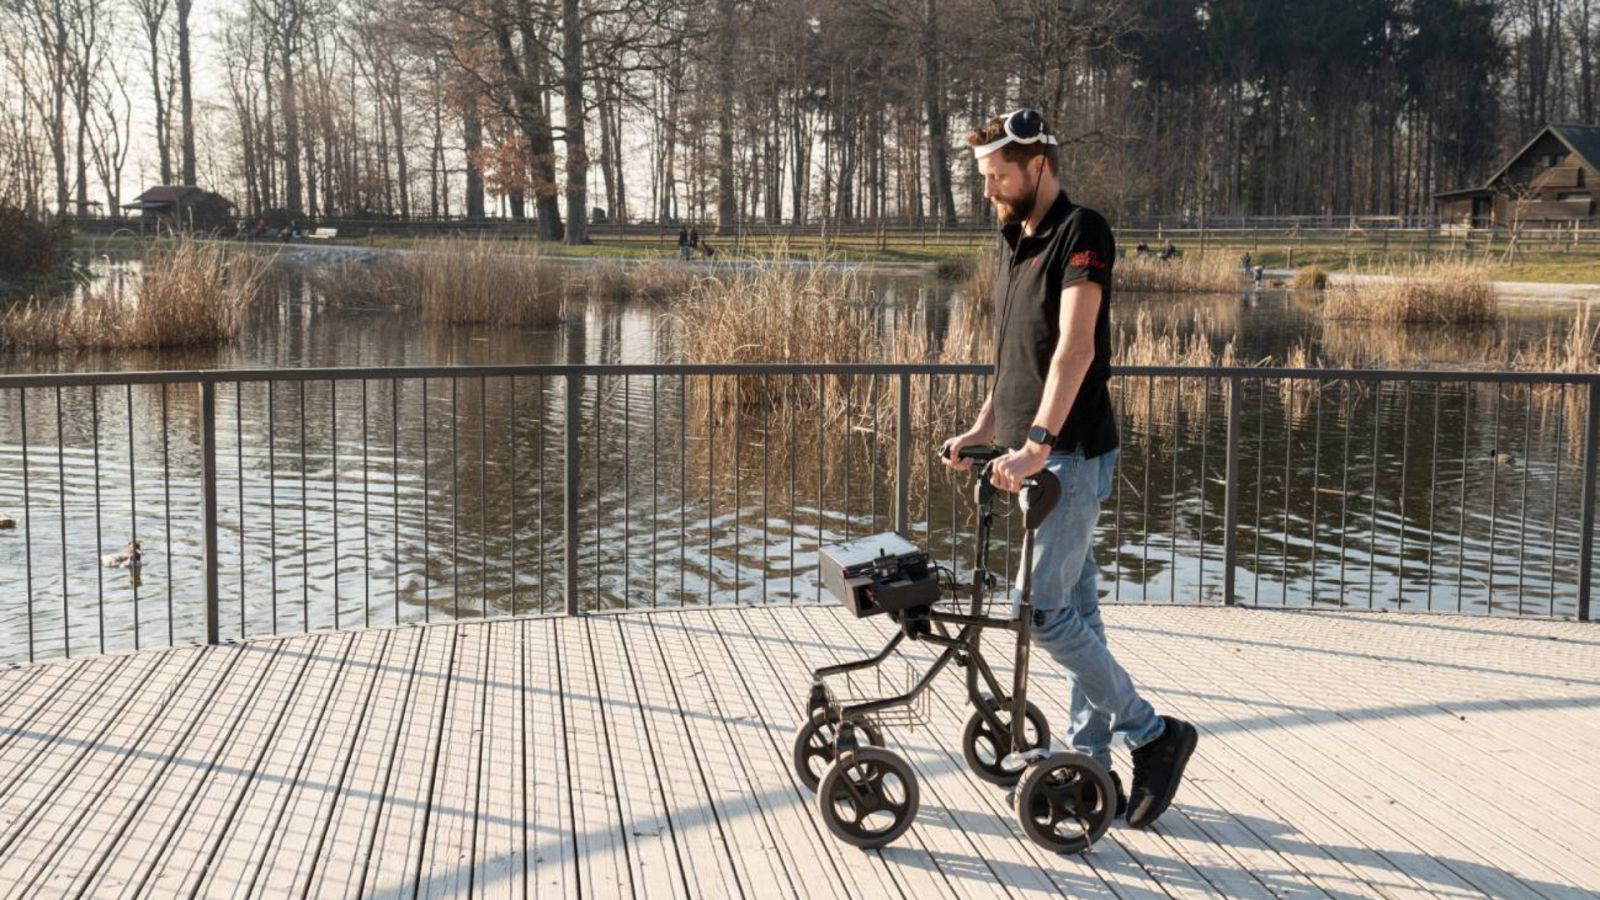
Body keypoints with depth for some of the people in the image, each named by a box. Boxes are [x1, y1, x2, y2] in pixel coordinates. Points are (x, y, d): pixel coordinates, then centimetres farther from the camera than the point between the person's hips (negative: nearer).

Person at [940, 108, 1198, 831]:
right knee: (1076, 605, 12)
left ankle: (1153, 734, 1)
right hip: (1033, 454, 9)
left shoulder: (1080, 233, -13)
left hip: (1071, 453, -9)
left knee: (1043, 610, -12)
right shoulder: (1014, 241, 15)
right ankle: (1090, 763, 18)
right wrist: (984, 429, 19)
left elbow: (1076, 346, -24)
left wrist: (1037, 442, -32)